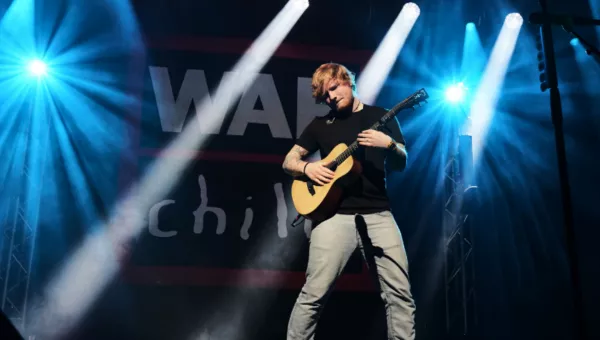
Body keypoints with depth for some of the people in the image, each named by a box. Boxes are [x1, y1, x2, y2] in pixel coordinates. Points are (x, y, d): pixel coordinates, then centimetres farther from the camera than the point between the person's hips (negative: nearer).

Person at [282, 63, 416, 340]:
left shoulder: (381, 117, 12)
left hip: (378, 213, 1)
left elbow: (400, 165, 8)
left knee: (400, 293, -1)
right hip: (335, 214, 0)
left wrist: (389, 144, -13)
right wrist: (306, 167, -7)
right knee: (314, 294, -6)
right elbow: (288, 161, 14)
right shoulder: (321, 124, 13)